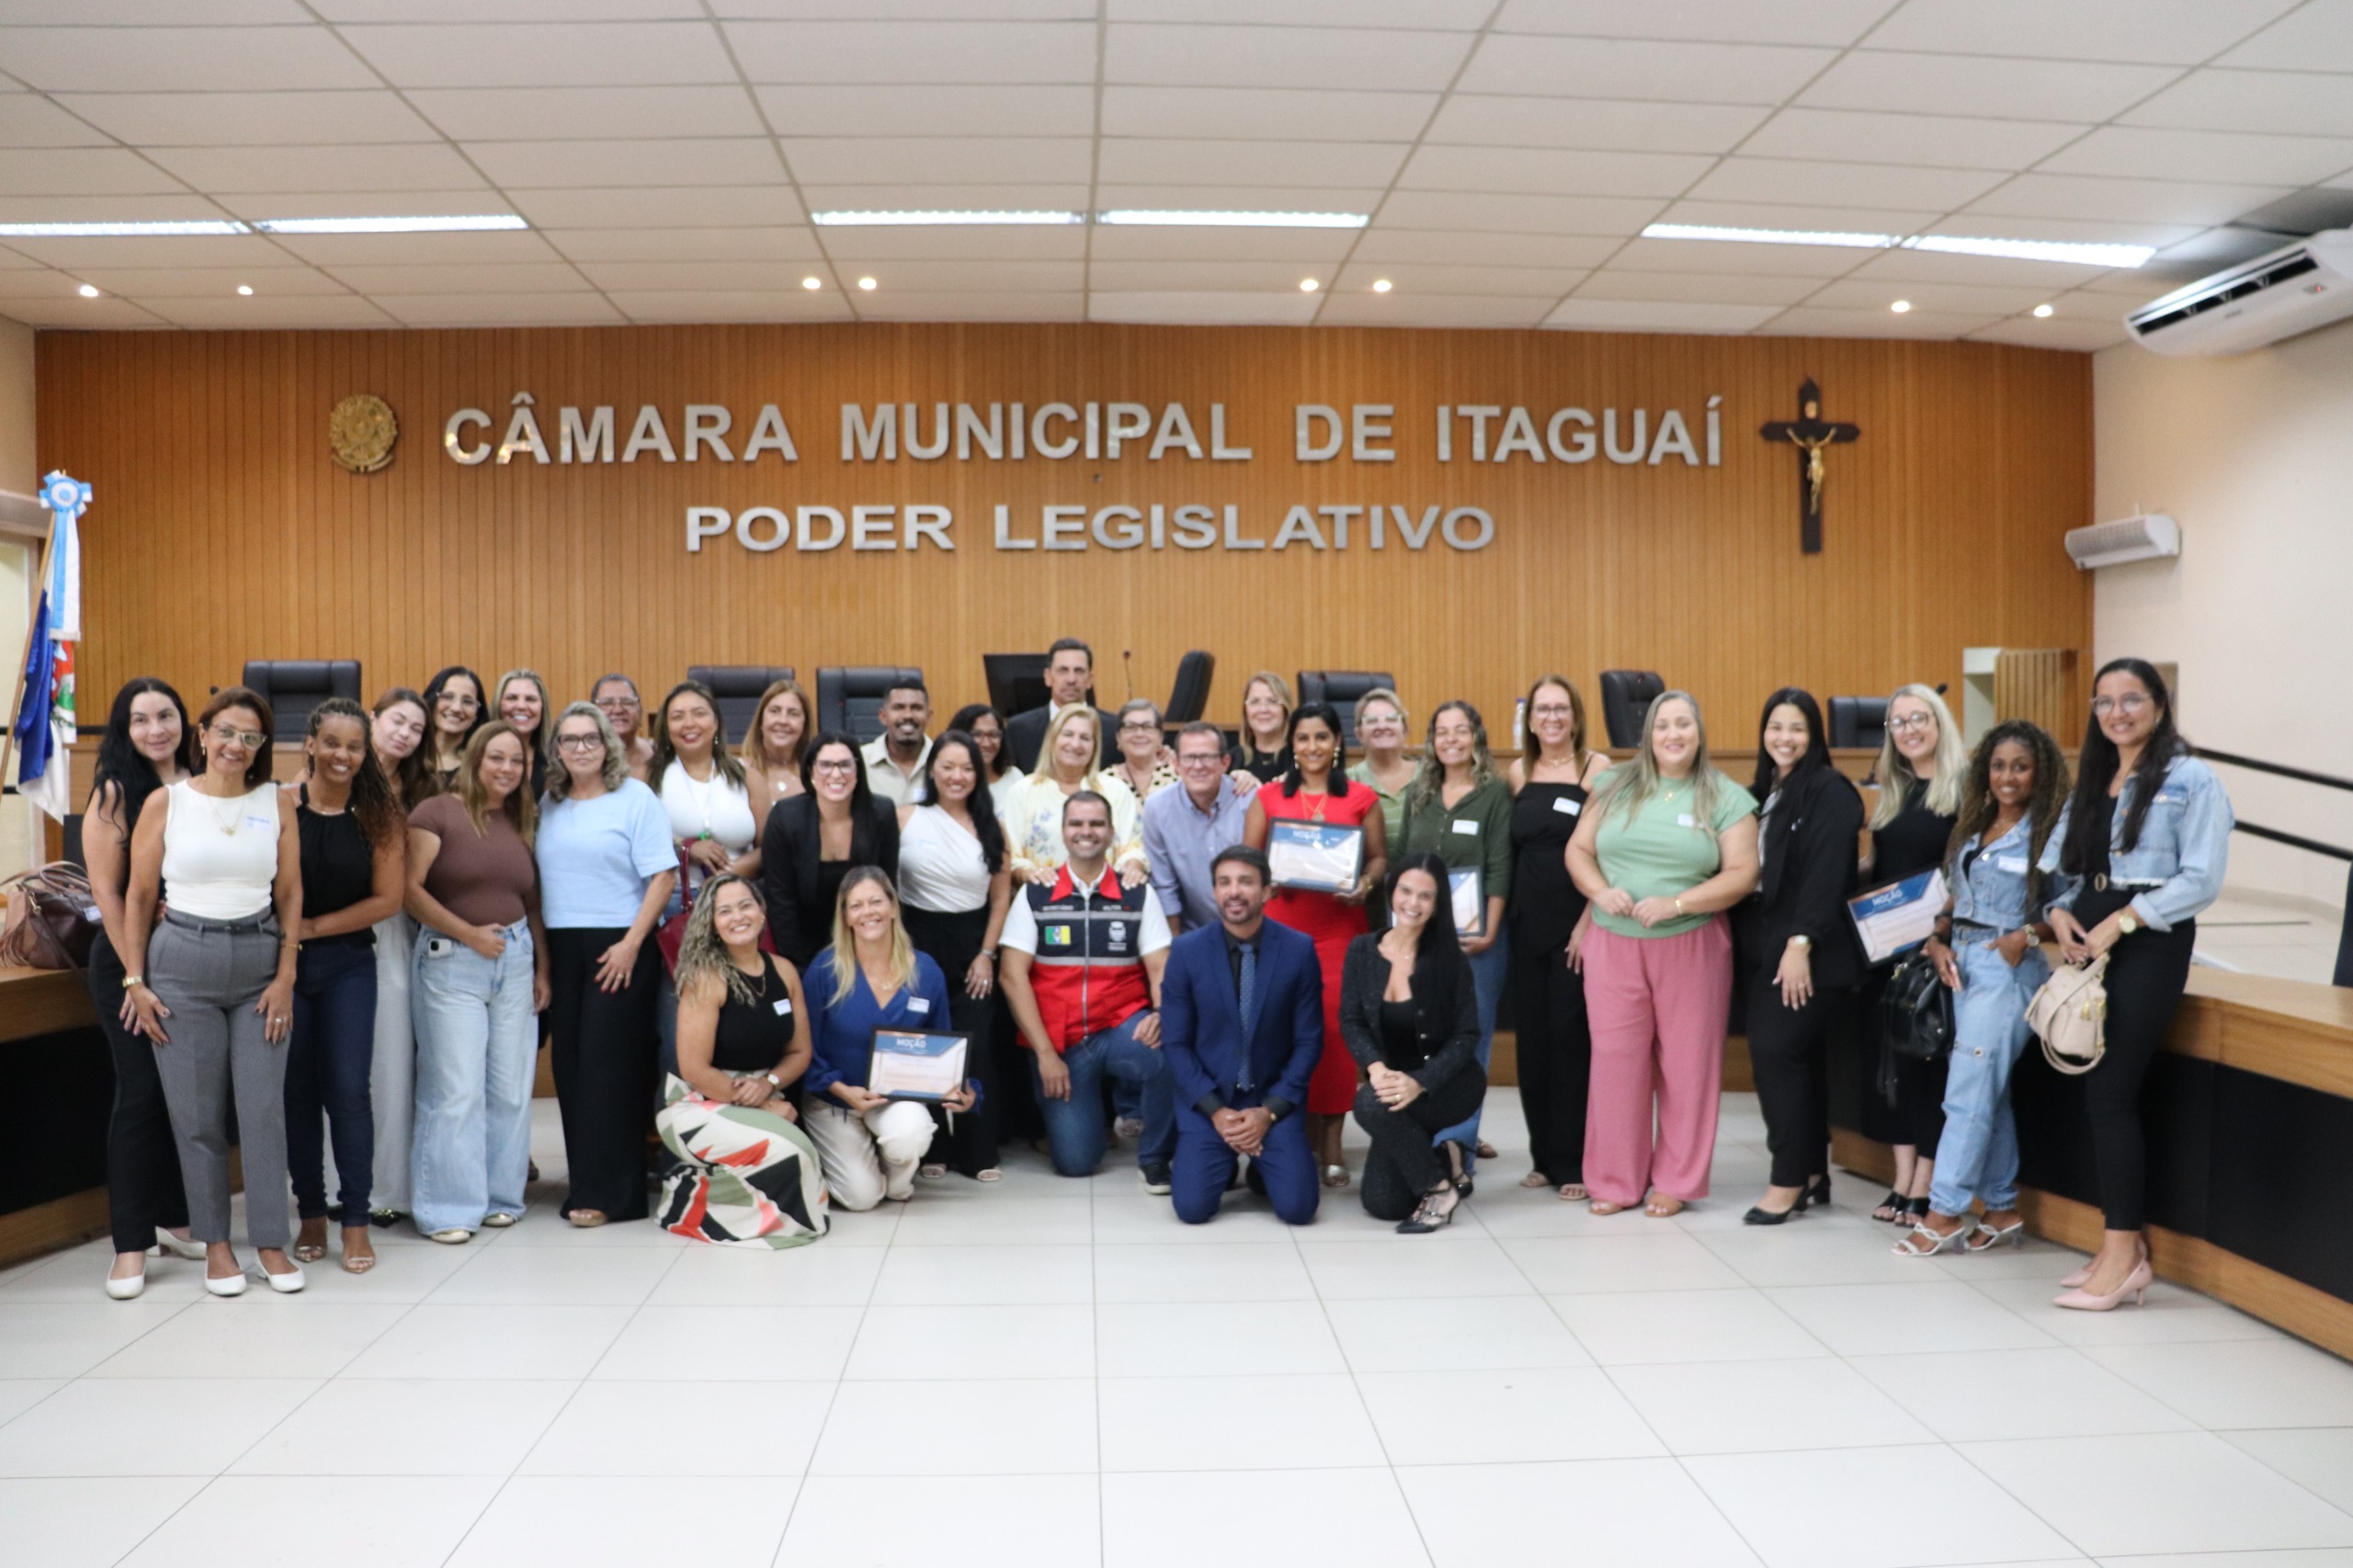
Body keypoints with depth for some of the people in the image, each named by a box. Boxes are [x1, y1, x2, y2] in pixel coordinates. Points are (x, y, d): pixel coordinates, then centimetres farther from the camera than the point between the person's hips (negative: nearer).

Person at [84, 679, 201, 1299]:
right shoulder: (115, 792, -5)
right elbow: (106, 890, -8)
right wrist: (136, 973, -10)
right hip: (129, 960, -4)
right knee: (141, 1094, -1)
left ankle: (174, 1218, 24)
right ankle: (131, 1245, 7)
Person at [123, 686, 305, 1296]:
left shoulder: (275, 804, 4)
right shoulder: (166, 803, 1)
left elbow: (291, 895, 5)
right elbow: (138, 895, 3)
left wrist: (286, 977, -1)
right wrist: (135, 980, -1)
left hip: (259, 966, 1)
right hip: (182, 963, -1)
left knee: (265, 1107, 1)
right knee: (197, 1113, 5)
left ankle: (271, 1241, 12)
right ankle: (215, 1242, 18)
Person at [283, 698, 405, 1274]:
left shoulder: (379, 814, -1)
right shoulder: (281, 807, -3)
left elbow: (388, 899, -3)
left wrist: (314, 927, -8)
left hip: (348, 966, 0)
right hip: (285, 963, 0)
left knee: (348, 1092, -3)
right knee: (297, 1092, 7)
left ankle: (356, 1223, 5)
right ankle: (311, 1215, 20)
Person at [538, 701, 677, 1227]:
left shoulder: (635, 797, -3)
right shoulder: (550, 804, 12)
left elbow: (663, 876, -9)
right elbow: (537, 877, 15)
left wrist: (632, 943, -15)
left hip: (618, 947, -5)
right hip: (561, 948, 5)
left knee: (609, 1064, -5)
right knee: (569, 1062, 6)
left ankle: (607, 1192, 0)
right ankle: (585, 1179, 16)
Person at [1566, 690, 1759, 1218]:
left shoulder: (1726, 798, 0)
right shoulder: (1616, 786, 8)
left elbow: (1743, 874, -6)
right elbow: (1578, 849, 10)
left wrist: (1675, 903, -17)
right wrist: (1600, 891, -11)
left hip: (1691, 947, -2)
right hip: (1614, 945, 2)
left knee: (1686, 1064, 4)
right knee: (1615, 1061, 3)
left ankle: (1675, 1182, 18)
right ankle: (1617, 1181, 14)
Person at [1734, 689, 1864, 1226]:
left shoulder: (1831, 791, -8)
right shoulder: (1764, 792, 15)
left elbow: (1826, 875, -16)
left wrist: (1801, 944, -21)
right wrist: (1732, 929, 6)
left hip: (1807, 950, -7)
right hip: (1762, 947, 7)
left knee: (1776, 1050, -11)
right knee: (1800, 1058, 10)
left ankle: (1789, 1181, -2)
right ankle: (1813, 1177, 17)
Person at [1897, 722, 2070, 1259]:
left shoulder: (2048, 832, -6)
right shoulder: (1974, 828, 14)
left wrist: (2028, 936, -24)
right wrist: (1938, 944, 0)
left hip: (2008, 970, -7)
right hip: (1963, 966, 7)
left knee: (1968, 1096, -6)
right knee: (1991, 1094, 12)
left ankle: (1945, 1213, 0)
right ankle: (2002, 1209, 20)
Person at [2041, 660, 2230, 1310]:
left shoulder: (2190, 780, -4)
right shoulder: (2090, 782, 17)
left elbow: (2202, 878, -13)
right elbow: (2061, 866, 18)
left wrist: (2119, 922, -18)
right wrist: (2060, 913, -3)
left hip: (2151, 944, -7)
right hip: (2090, 945, 7)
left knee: (2109, 1095, -10)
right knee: (2101, 1097, 7)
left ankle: (2123, 1254, -2)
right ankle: (2125, 1240, 17)